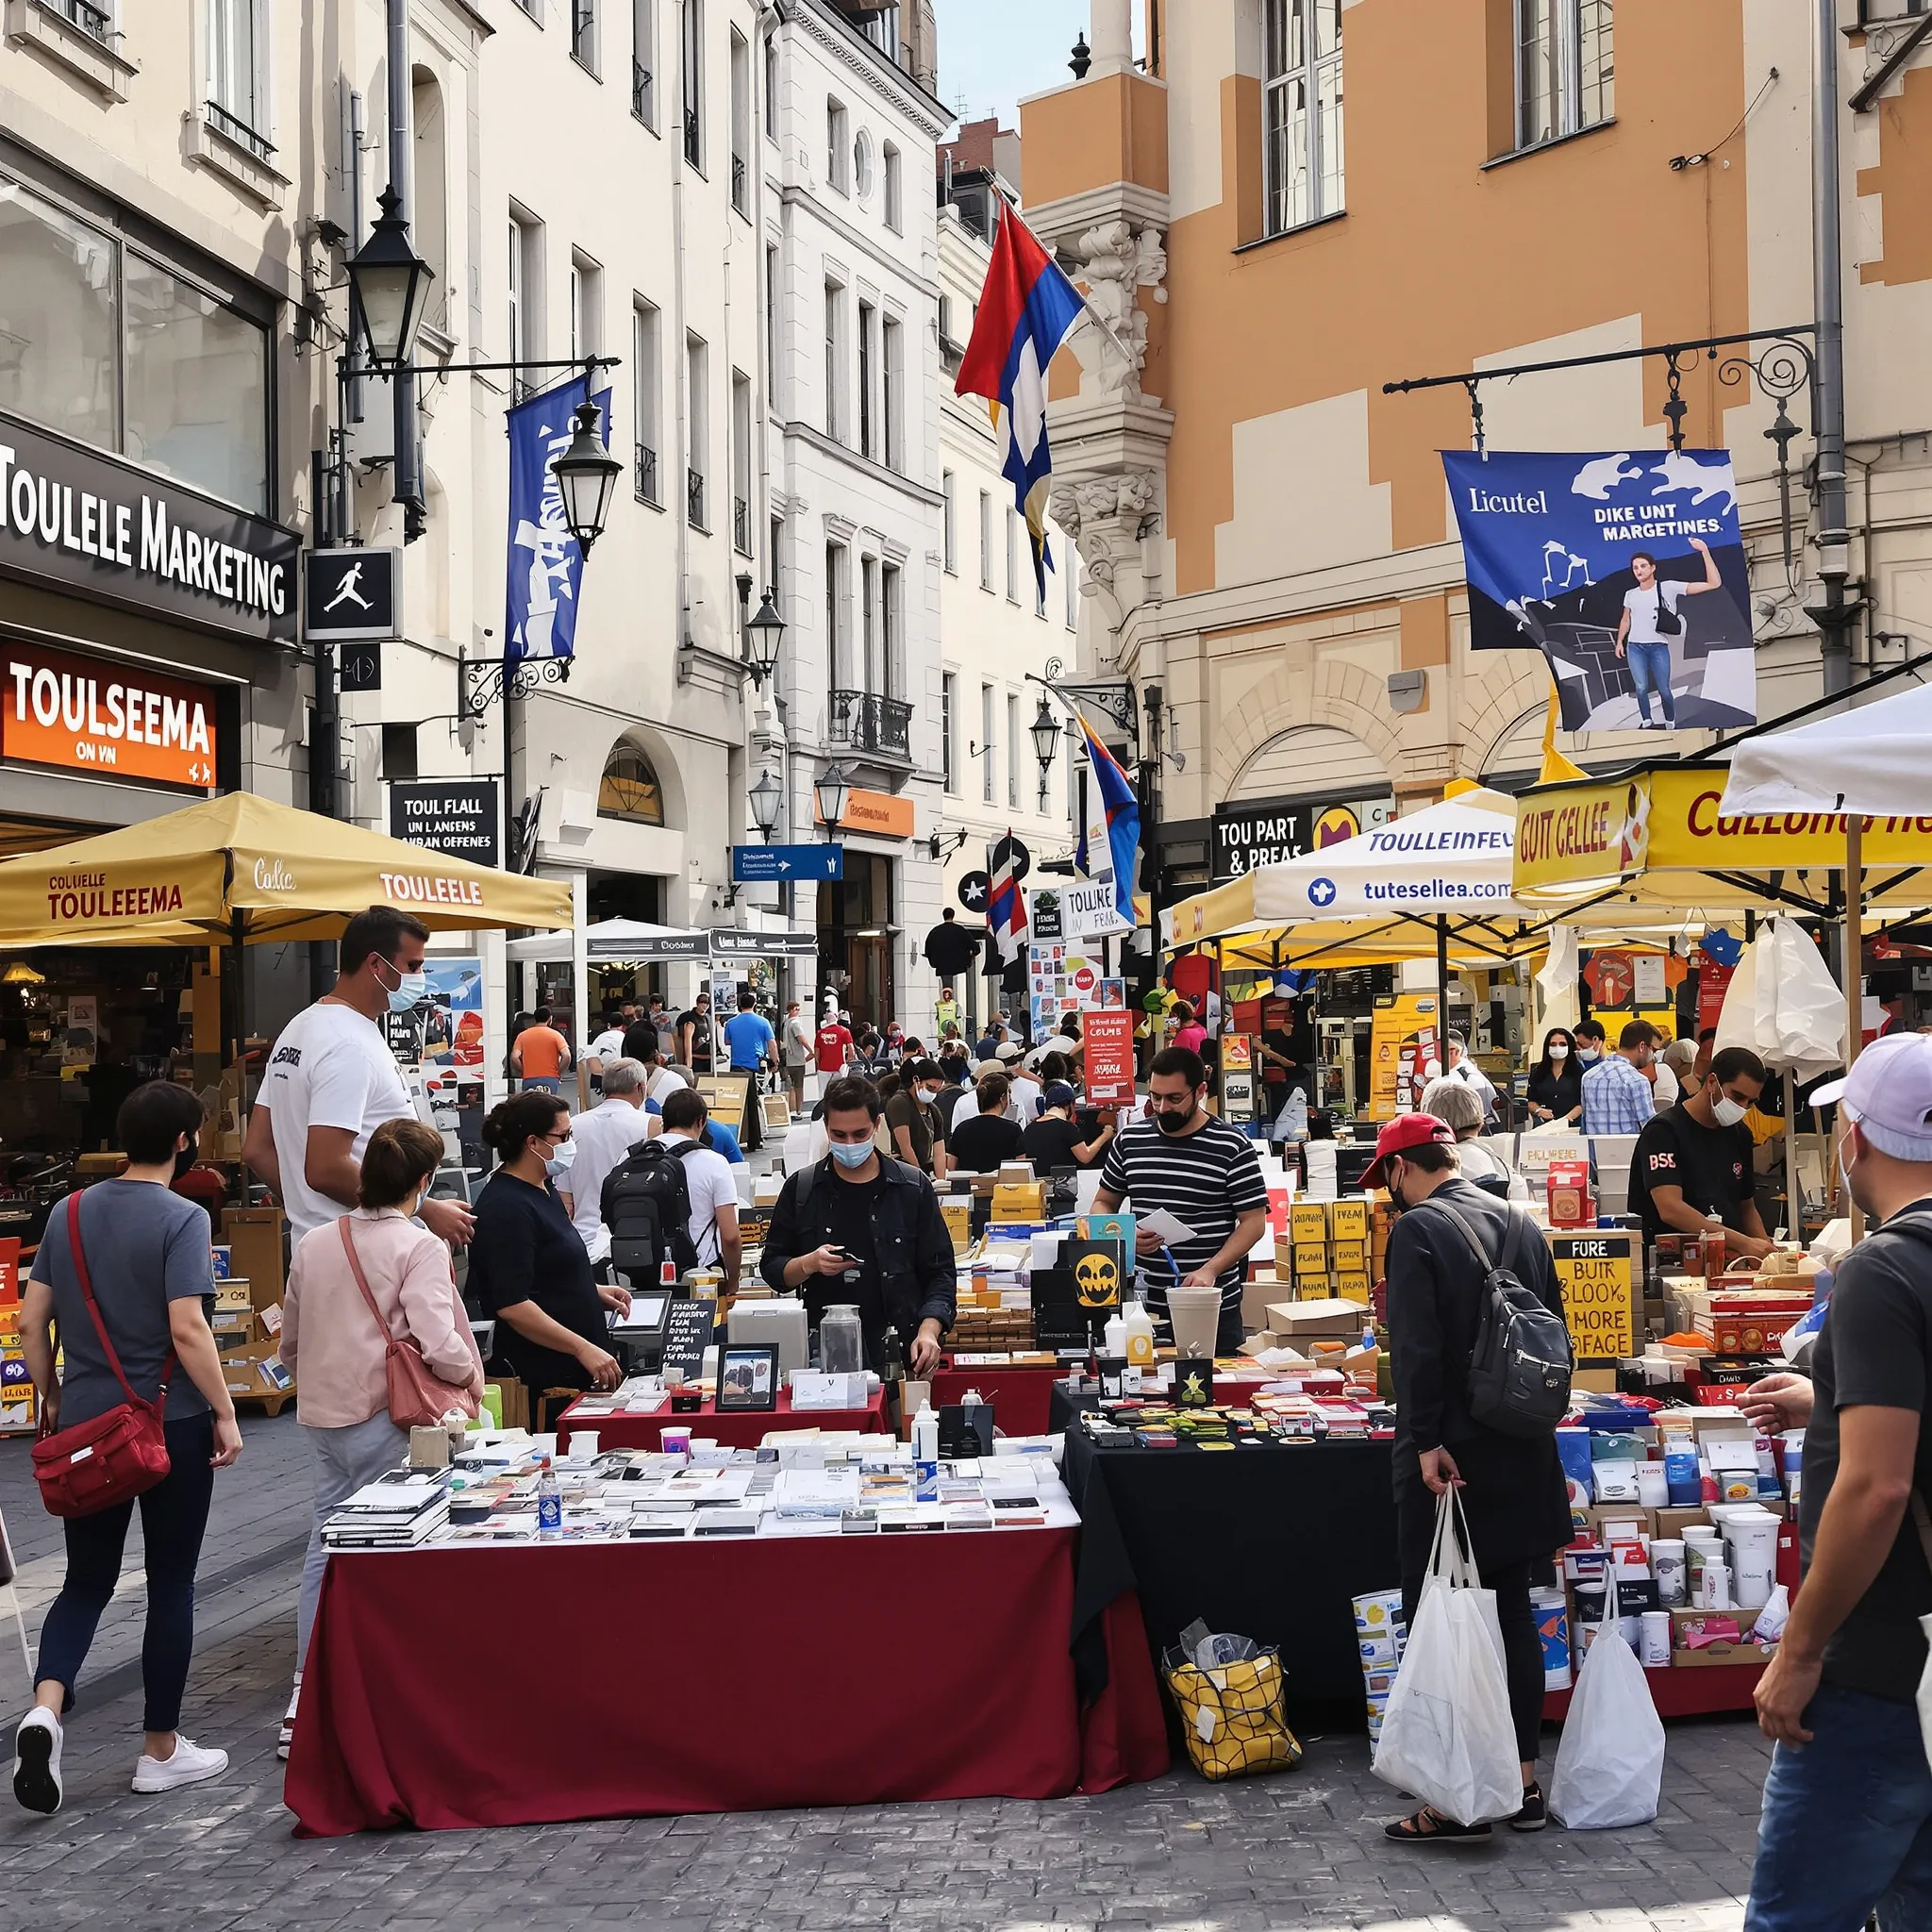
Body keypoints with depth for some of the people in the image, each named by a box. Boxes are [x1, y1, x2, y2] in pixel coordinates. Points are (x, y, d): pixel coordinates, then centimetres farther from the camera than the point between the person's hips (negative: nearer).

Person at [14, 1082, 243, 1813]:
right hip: (171, 1425, -5)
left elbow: (30, 1320, 7)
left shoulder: (70, 1213, 6)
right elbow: (187, 1328, -19)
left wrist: (50, 1397, 18)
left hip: (86, 1424, 5)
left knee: (86, 1581, 13)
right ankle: (161, 1749, 16)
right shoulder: (181, 1218, -13)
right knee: (169, 1584, 8)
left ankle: (45, 1706, -12)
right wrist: (225, 1414, -12)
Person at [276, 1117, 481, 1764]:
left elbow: (289, 1344, 18)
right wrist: (469, 1374, -1)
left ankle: (305, 1698, 13)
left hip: (321, 1418, 6)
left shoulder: (313, 1244, 8)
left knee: (327, 1540, 13)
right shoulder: (420, 1247, -11)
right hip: (383, 1423, -6)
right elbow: (439, 1344, -21)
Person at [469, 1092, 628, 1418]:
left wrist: (594, 1292, 15)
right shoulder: (506, 1208, -17)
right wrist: (583, 1348, -24)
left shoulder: (543, 1189, 14)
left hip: (573, 1369, 10)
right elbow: (512, 1306, -25)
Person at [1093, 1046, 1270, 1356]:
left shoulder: (1232, 1146, -4)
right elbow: (1103, 1204, 16)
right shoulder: (1129, 1140, 7)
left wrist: (1210, 1270, -18)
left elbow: (1253, 1221, -5)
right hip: (1142, 1305, 3)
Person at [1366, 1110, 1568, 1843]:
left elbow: (1417, 1348, -21)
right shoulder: (1521, 1225, 10)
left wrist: (1427, 1441, -20)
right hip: (1522, 1454, 7)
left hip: (1450, 1457, -7)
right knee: (1512, 1610, 14)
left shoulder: (1418, 1229, -12)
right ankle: (1523, 1780, 18)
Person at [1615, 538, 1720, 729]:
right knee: (1641, 688, -5)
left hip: (1658, 647, -3)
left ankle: (1670, 724, 15)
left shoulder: (1668, 588, -6)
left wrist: (1705, 552, -19)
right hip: (1635, 646, 3)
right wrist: (1620, 642, 14)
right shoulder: (1630, 594, 7)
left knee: (1663, 690, -2)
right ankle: (1646, 723, 4)